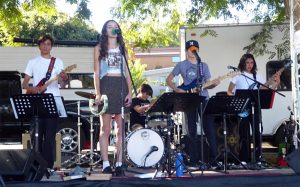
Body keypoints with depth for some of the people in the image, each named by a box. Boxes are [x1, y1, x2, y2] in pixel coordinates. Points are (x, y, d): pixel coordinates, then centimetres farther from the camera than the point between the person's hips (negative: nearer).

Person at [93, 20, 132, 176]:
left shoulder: (122, 49, 18)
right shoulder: (99, 48, 10)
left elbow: (127, 73, 13)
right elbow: (96, 73, 3)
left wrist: (129, 92, 1)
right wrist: (97, 93, -8)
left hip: (121, 87, 3)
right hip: (106, 86, -3)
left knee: (121, 128, -1)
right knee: (105, 128, -5)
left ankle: (119, 164, 1)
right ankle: (106, 164, -5)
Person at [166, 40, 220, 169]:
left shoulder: (203, 65, 13)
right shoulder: (181, 65, 4)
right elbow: (168, 79, 5)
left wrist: (214, 84, -9)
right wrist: (177, 90, -9)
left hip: (204, 100, 3)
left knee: (210, 130, -1)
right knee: (192, 132, 1)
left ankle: (213, 158, 8)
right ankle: (193, 161, 7)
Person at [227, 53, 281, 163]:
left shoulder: (257, 76, 13)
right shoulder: (237, 76, 2)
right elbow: (229, 92, 1)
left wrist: (276, 84, -4)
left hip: (255, 107, 3)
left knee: (258, 132, -2)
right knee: (244, 134, -1)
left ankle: (258, 158, 8)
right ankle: (245, 160, 4)